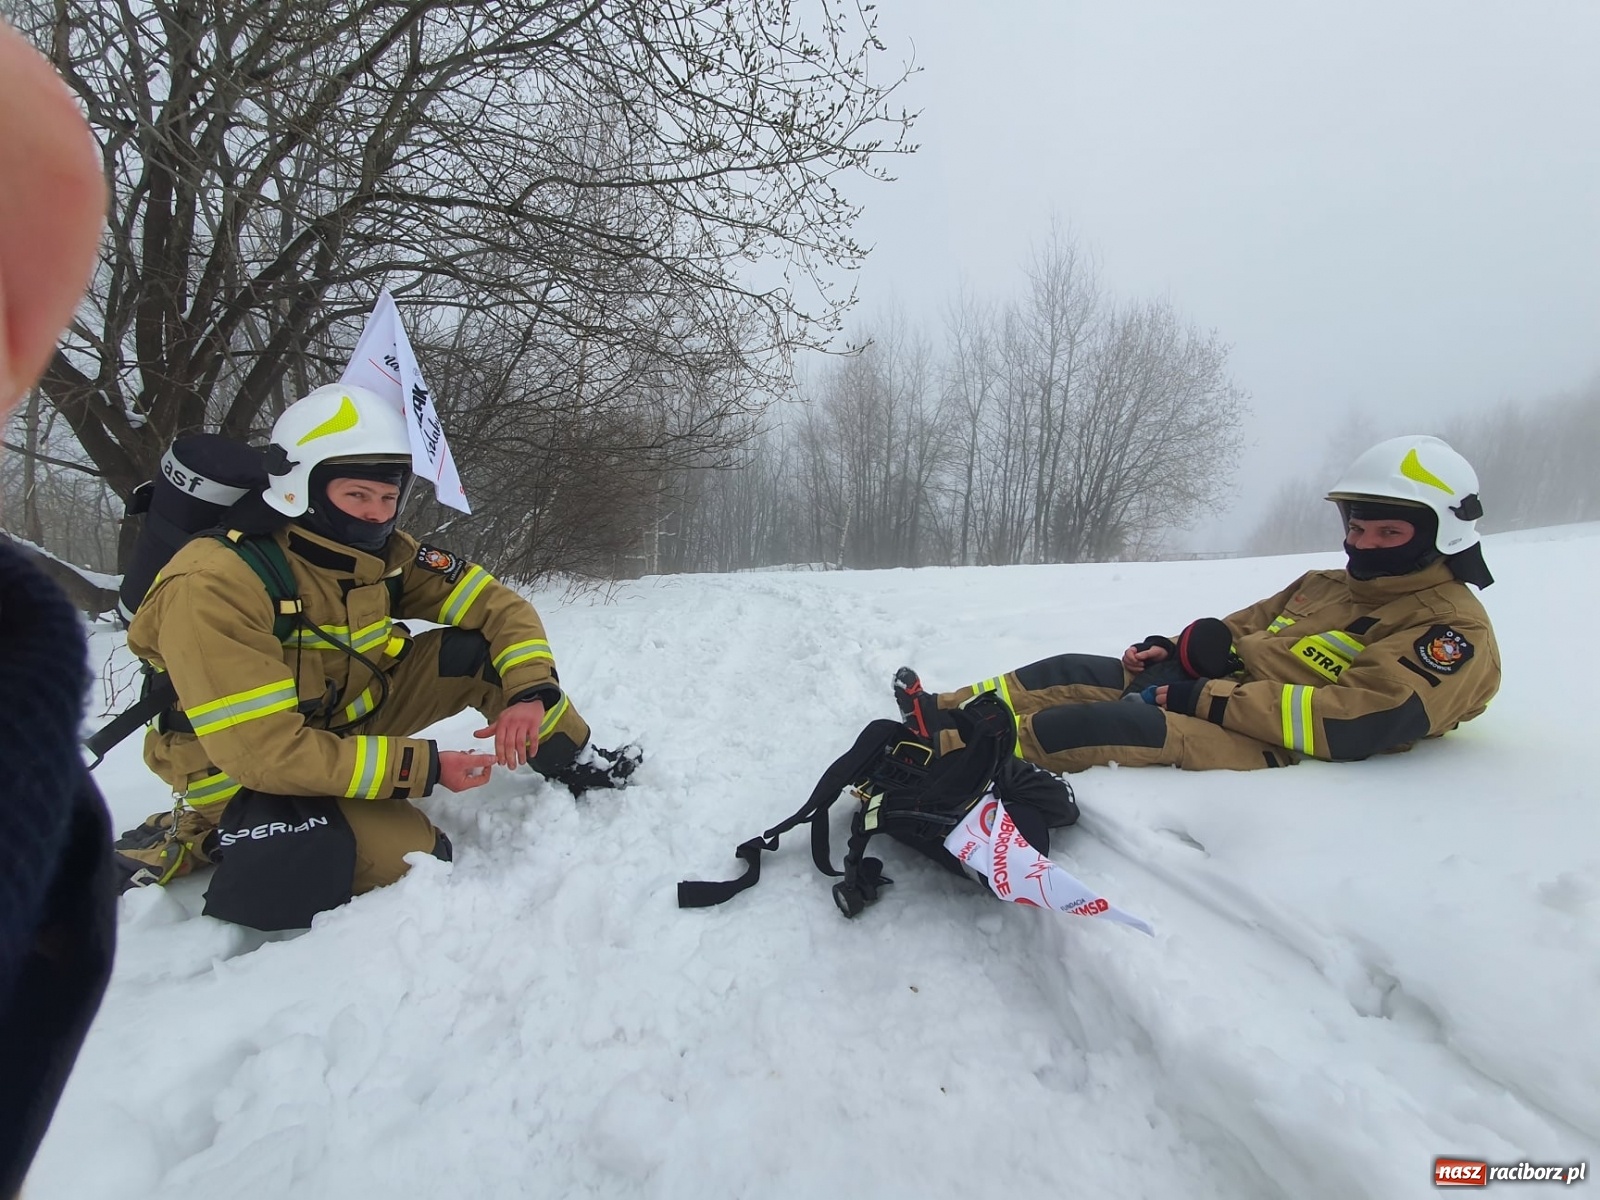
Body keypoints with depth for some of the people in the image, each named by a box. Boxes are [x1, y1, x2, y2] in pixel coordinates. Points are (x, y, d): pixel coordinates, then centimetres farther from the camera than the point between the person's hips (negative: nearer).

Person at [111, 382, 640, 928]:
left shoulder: (383, 552, -11)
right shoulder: (215, 586, -29)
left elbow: (499, 608, -9)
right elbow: (267, 751, -32)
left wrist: (530, 692, -26)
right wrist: (423, 767, -30)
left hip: (348, 719, 6)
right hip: (246, 770, -5)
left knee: (478, 651, -13)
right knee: (413, 854, -25)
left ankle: (576, 763, 4)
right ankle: (199, 835, -5)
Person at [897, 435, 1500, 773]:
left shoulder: (1454, 634, -8)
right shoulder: (1324, 585, 20)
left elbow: (1351, 721, -22)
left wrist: (1208, 698, -23)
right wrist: (1176, 649, 4)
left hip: (1263, 746, -9)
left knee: (1103, 725, -31)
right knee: (1070, 675, -1)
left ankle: (944, 755, -27)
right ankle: (939, 713, 4)